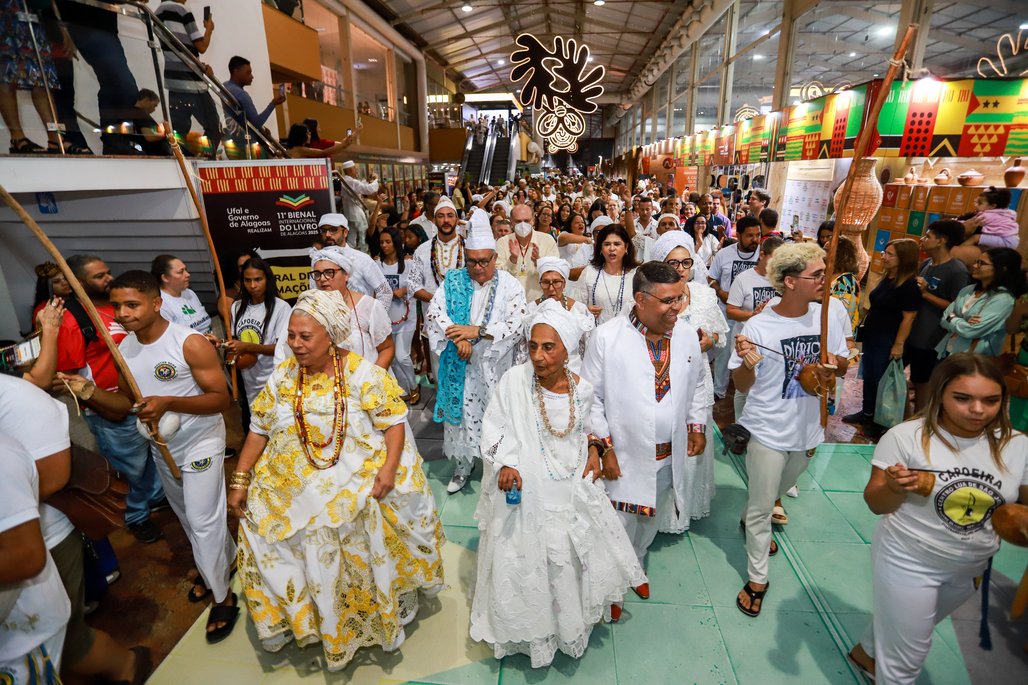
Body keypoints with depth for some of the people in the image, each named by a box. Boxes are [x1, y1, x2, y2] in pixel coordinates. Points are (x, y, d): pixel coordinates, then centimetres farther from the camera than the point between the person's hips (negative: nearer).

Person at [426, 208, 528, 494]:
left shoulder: (510, 285, -4)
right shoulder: (454, 280, 2)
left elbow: (516, 326, -14)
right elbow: (434, 313, -8)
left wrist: (478, 331, -22)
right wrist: (459, 338, -21)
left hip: (494, 366, -2)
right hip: (459, 366, 2)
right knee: (460, 414, 10)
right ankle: (462, 468, 29)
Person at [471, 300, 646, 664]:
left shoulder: (582, 388, -7)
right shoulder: (515, 380, -19)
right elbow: (493, 430, -10)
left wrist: (592, 453, -1)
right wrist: (503, 465, -24)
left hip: (573, 491, 3)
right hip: (526, 492, -3)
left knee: (579, 557, 21)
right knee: (528, 566, 12)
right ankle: (533, 631, 41)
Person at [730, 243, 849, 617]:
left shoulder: (827, 315, -7)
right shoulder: (758, 326, -20)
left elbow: (843, 365, 6)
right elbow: (741, 385, -13)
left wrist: (834, 365, -17)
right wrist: (748, 363, -35)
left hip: (808, 428, 5)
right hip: (769, 429, -5)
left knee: (778, 491, 28)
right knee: (762, 506, 8)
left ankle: (750, 520, 58)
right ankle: (757, 578, 26)